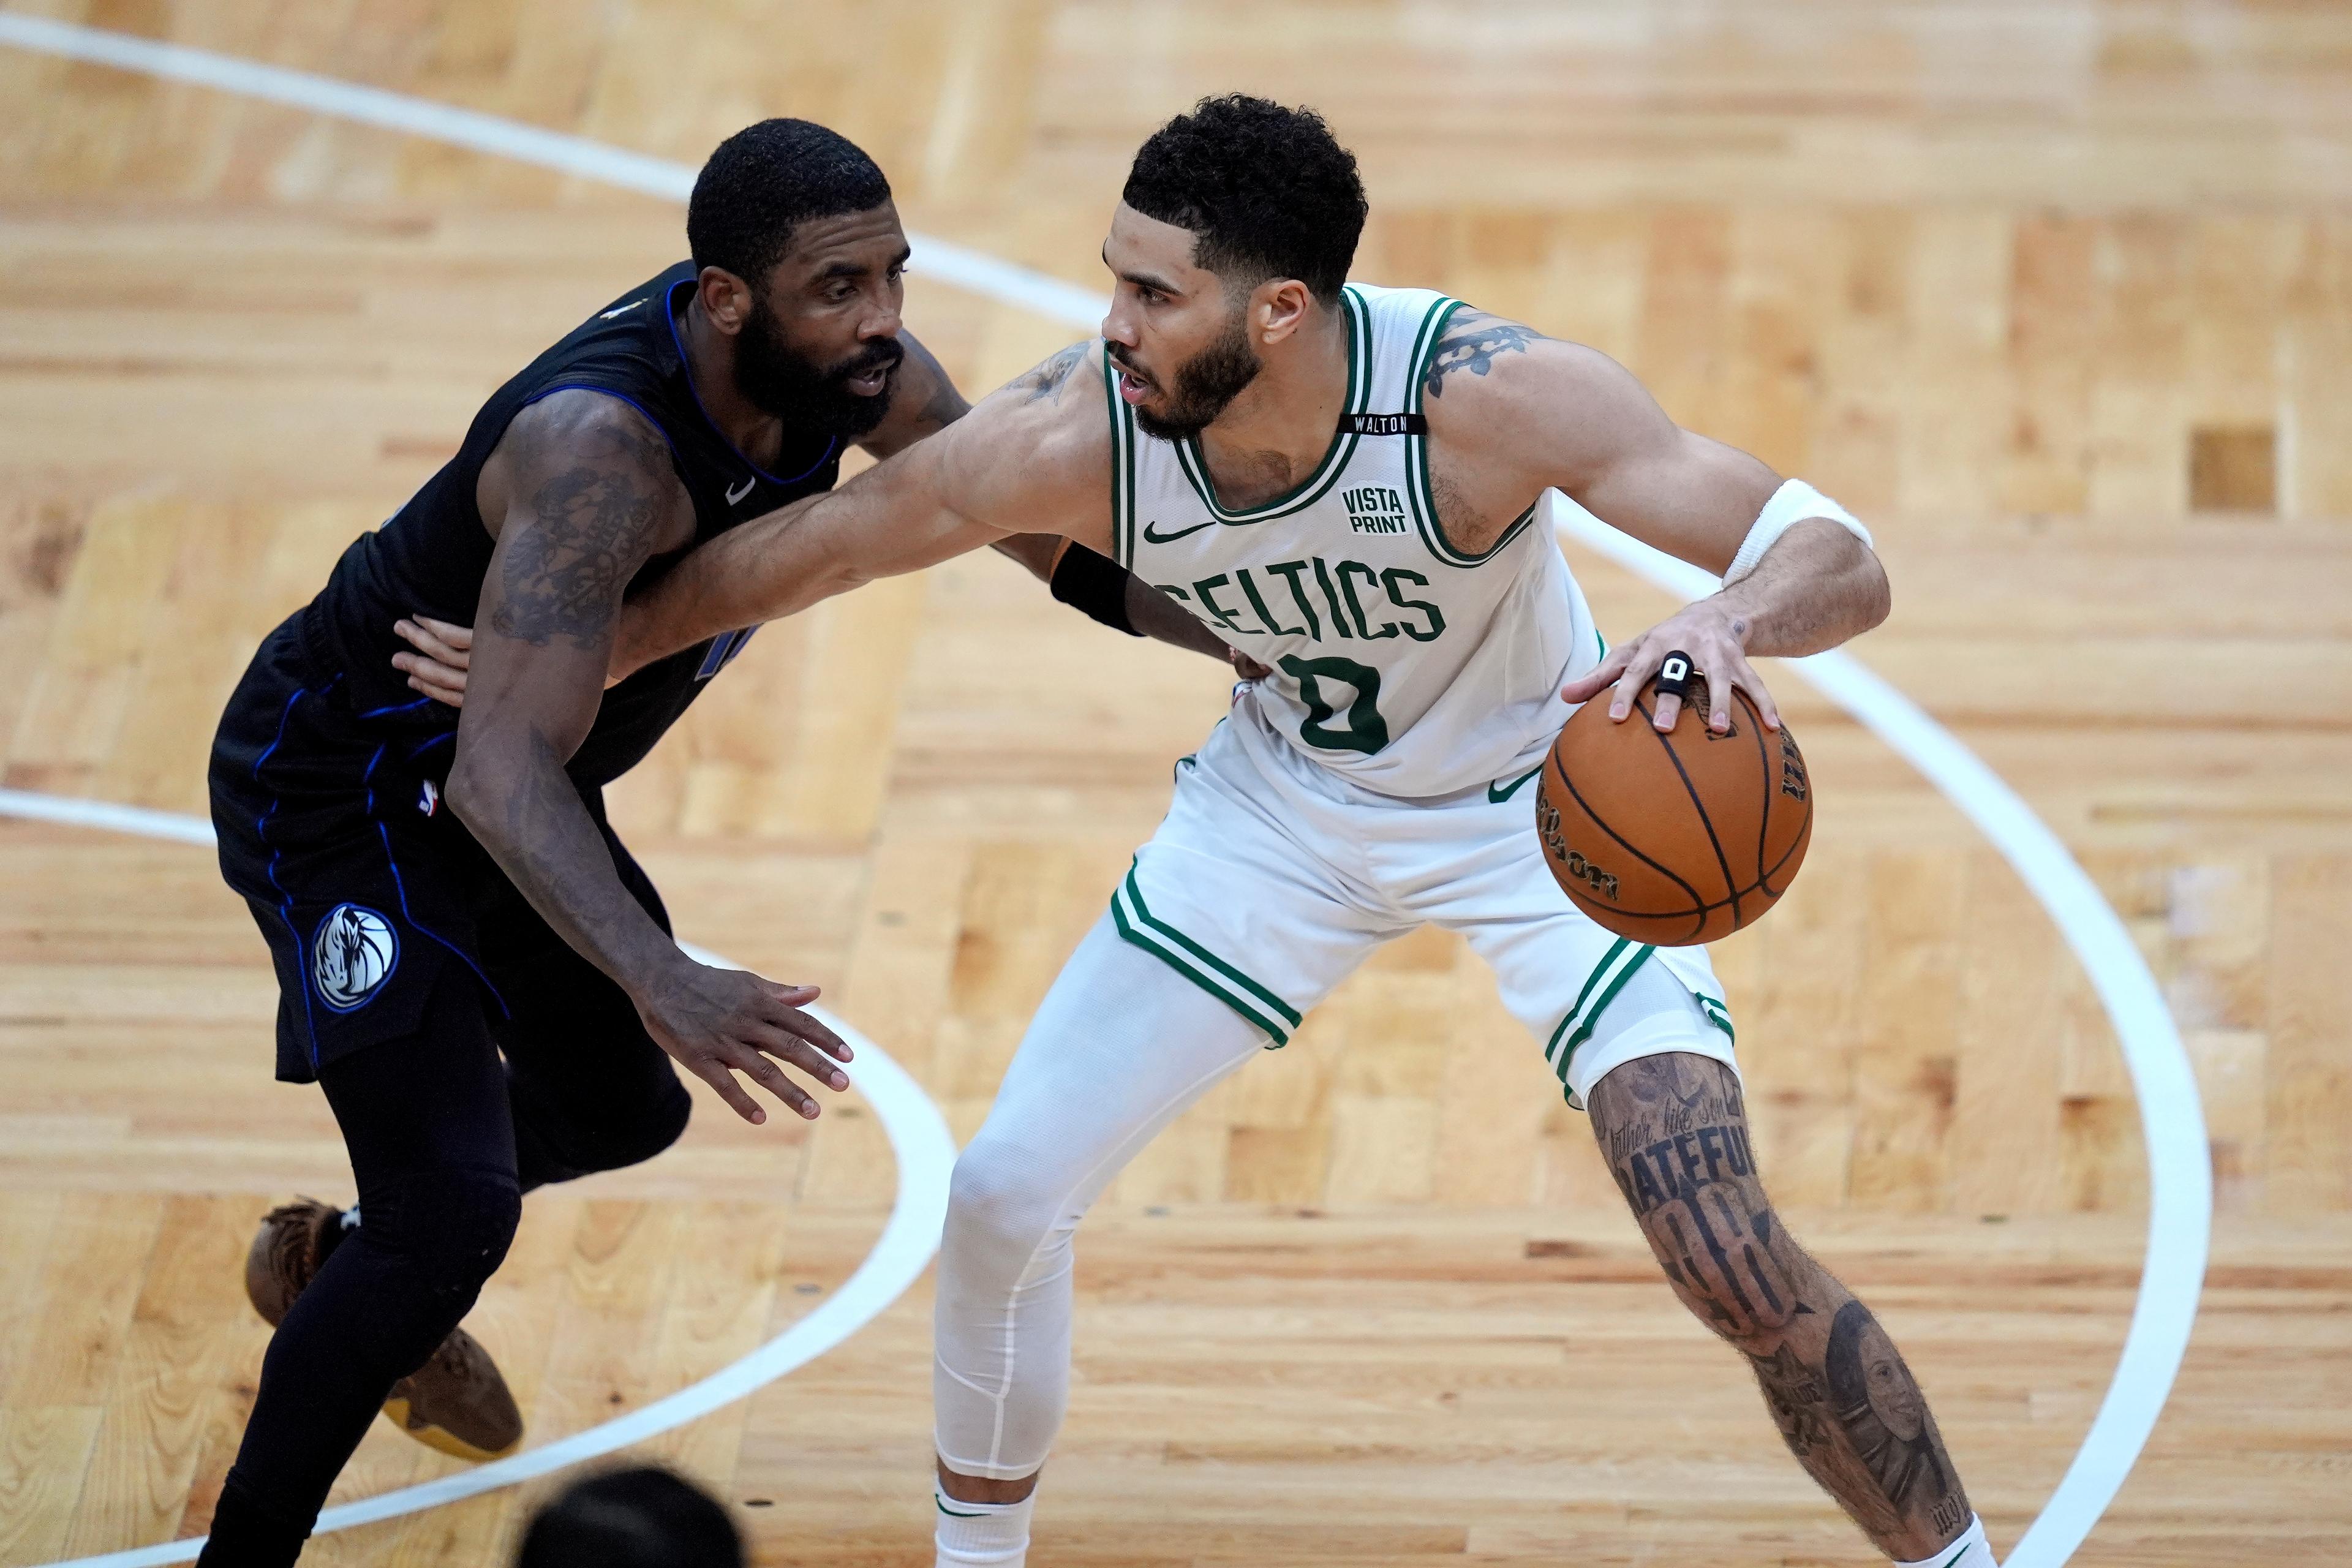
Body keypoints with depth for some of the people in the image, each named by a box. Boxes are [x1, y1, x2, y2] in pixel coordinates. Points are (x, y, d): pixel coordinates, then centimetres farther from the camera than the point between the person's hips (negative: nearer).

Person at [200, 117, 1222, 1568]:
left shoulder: (850, 368, -15)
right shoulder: (605, 445, -39)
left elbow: (1056, 535, 1)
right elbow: (502, 774, -45)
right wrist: (663, 982, -59)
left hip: (514, 780, 9)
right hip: (344, 785, -9)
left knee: (623, 1111, 25)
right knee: (457, 1209, -19)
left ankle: (345, 1270, 52)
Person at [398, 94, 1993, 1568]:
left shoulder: (1486, 392, -37)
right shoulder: (1078, 436, -28)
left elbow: (1842, 561, -38)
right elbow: (816, 543, -9)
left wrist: (1728, 619, -62)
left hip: (1541, 806, -4)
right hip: (1288, 804, 4)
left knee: (1730, 1259, -17)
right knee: (1004, 1196, 1)